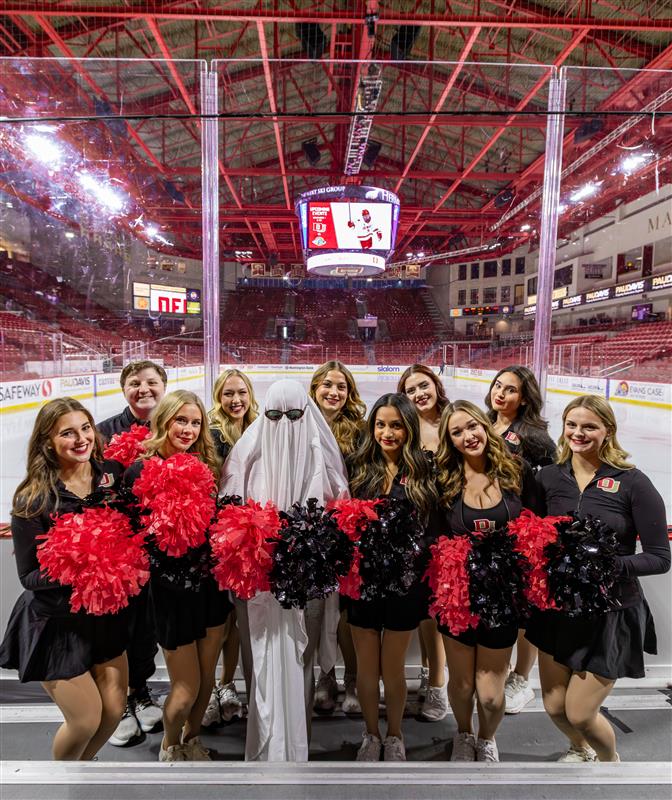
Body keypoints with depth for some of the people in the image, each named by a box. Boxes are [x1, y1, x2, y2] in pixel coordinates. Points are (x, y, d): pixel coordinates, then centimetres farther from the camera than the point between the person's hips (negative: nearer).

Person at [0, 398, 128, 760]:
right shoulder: (33, 500, -19)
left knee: (114, 710, 14)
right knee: (85, 720, 7)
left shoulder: (111, 473, -9)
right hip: (56, 622, -4)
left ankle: (82, 764, 46)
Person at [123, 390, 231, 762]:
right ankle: (169, 747, 42)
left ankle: (191, 738, 48)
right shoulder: (141, 470, -12)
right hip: (172, 588, -4)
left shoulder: (207, 465, 1)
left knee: (207, 678, 19)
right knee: (186, 687, 10)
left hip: (211, 582, 4)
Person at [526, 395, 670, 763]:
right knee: (554, 707, 16)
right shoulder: (548, 477, -3)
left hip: (612, 613, -3)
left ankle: (610, 760, 43)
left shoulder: (632, 483, -13)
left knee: (579, 714, 6)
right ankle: (581, 750, 53)